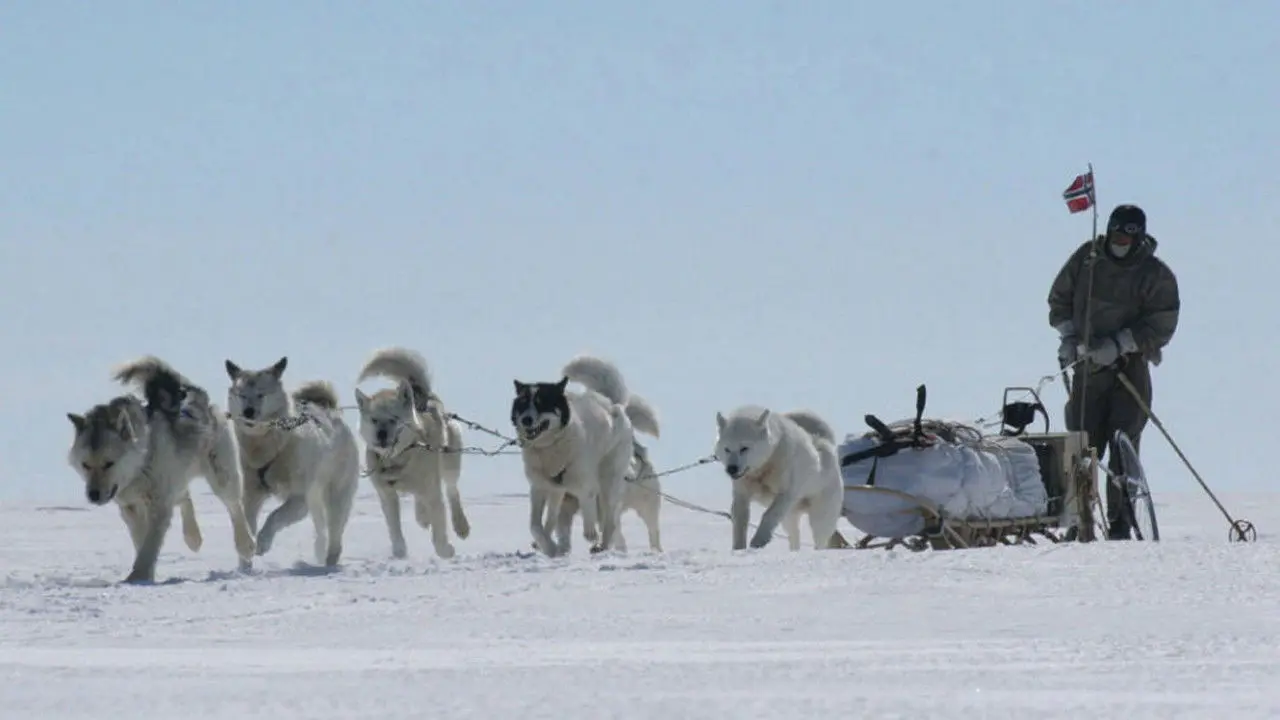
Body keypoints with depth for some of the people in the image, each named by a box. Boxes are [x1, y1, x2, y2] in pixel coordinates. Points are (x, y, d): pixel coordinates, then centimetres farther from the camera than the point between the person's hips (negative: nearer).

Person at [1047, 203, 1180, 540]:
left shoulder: (1156, 275, -3)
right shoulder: (1087, 258, 6)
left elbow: (1161, 326, -9)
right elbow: (1059, 297, 17)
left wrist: (1118, 344, -18)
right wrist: (1068, 334, 1)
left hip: (1130, 368, -3)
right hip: (1087, 367, 3)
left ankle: (1120, 523, -8)